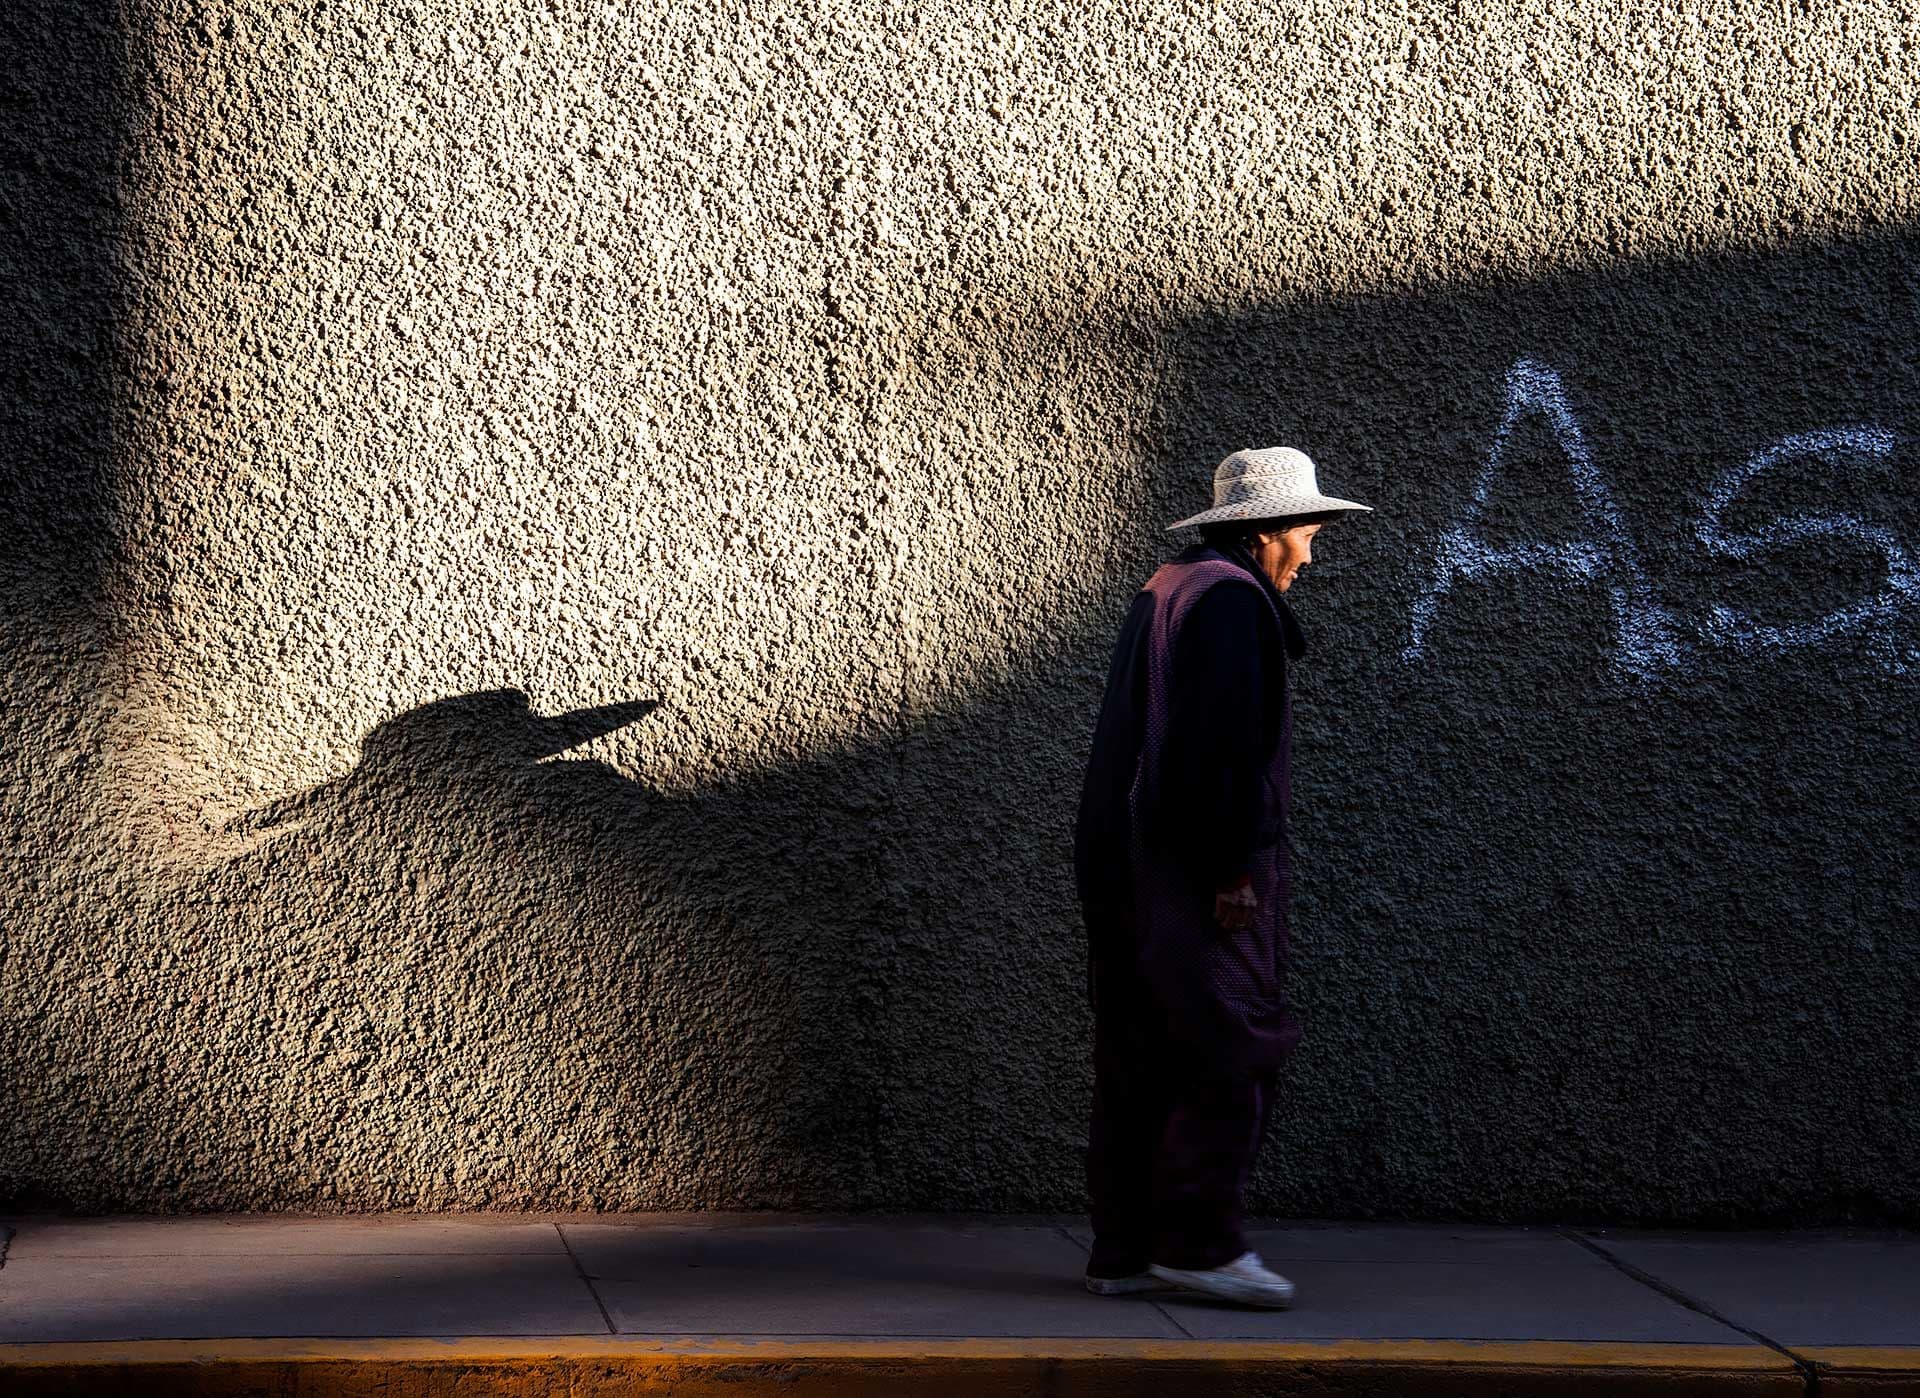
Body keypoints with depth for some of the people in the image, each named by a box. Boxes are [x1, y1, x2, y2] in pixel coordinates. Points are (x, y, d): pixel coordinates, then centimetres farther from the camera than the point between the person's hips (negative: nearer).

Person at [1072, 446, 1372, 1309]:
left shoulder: (1161, 594, 21)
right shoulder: (1230, 601, -10)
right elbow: (1225, 744, -19)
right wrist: (1235, 871, -20)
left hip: (1123, 868, 10)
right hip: (1196, 872, -10)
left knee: (1140, 1067, 9)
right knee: (1234, 1055, -7)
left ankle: (1123, 1251, 11)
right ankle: (1197, 1240, -8)